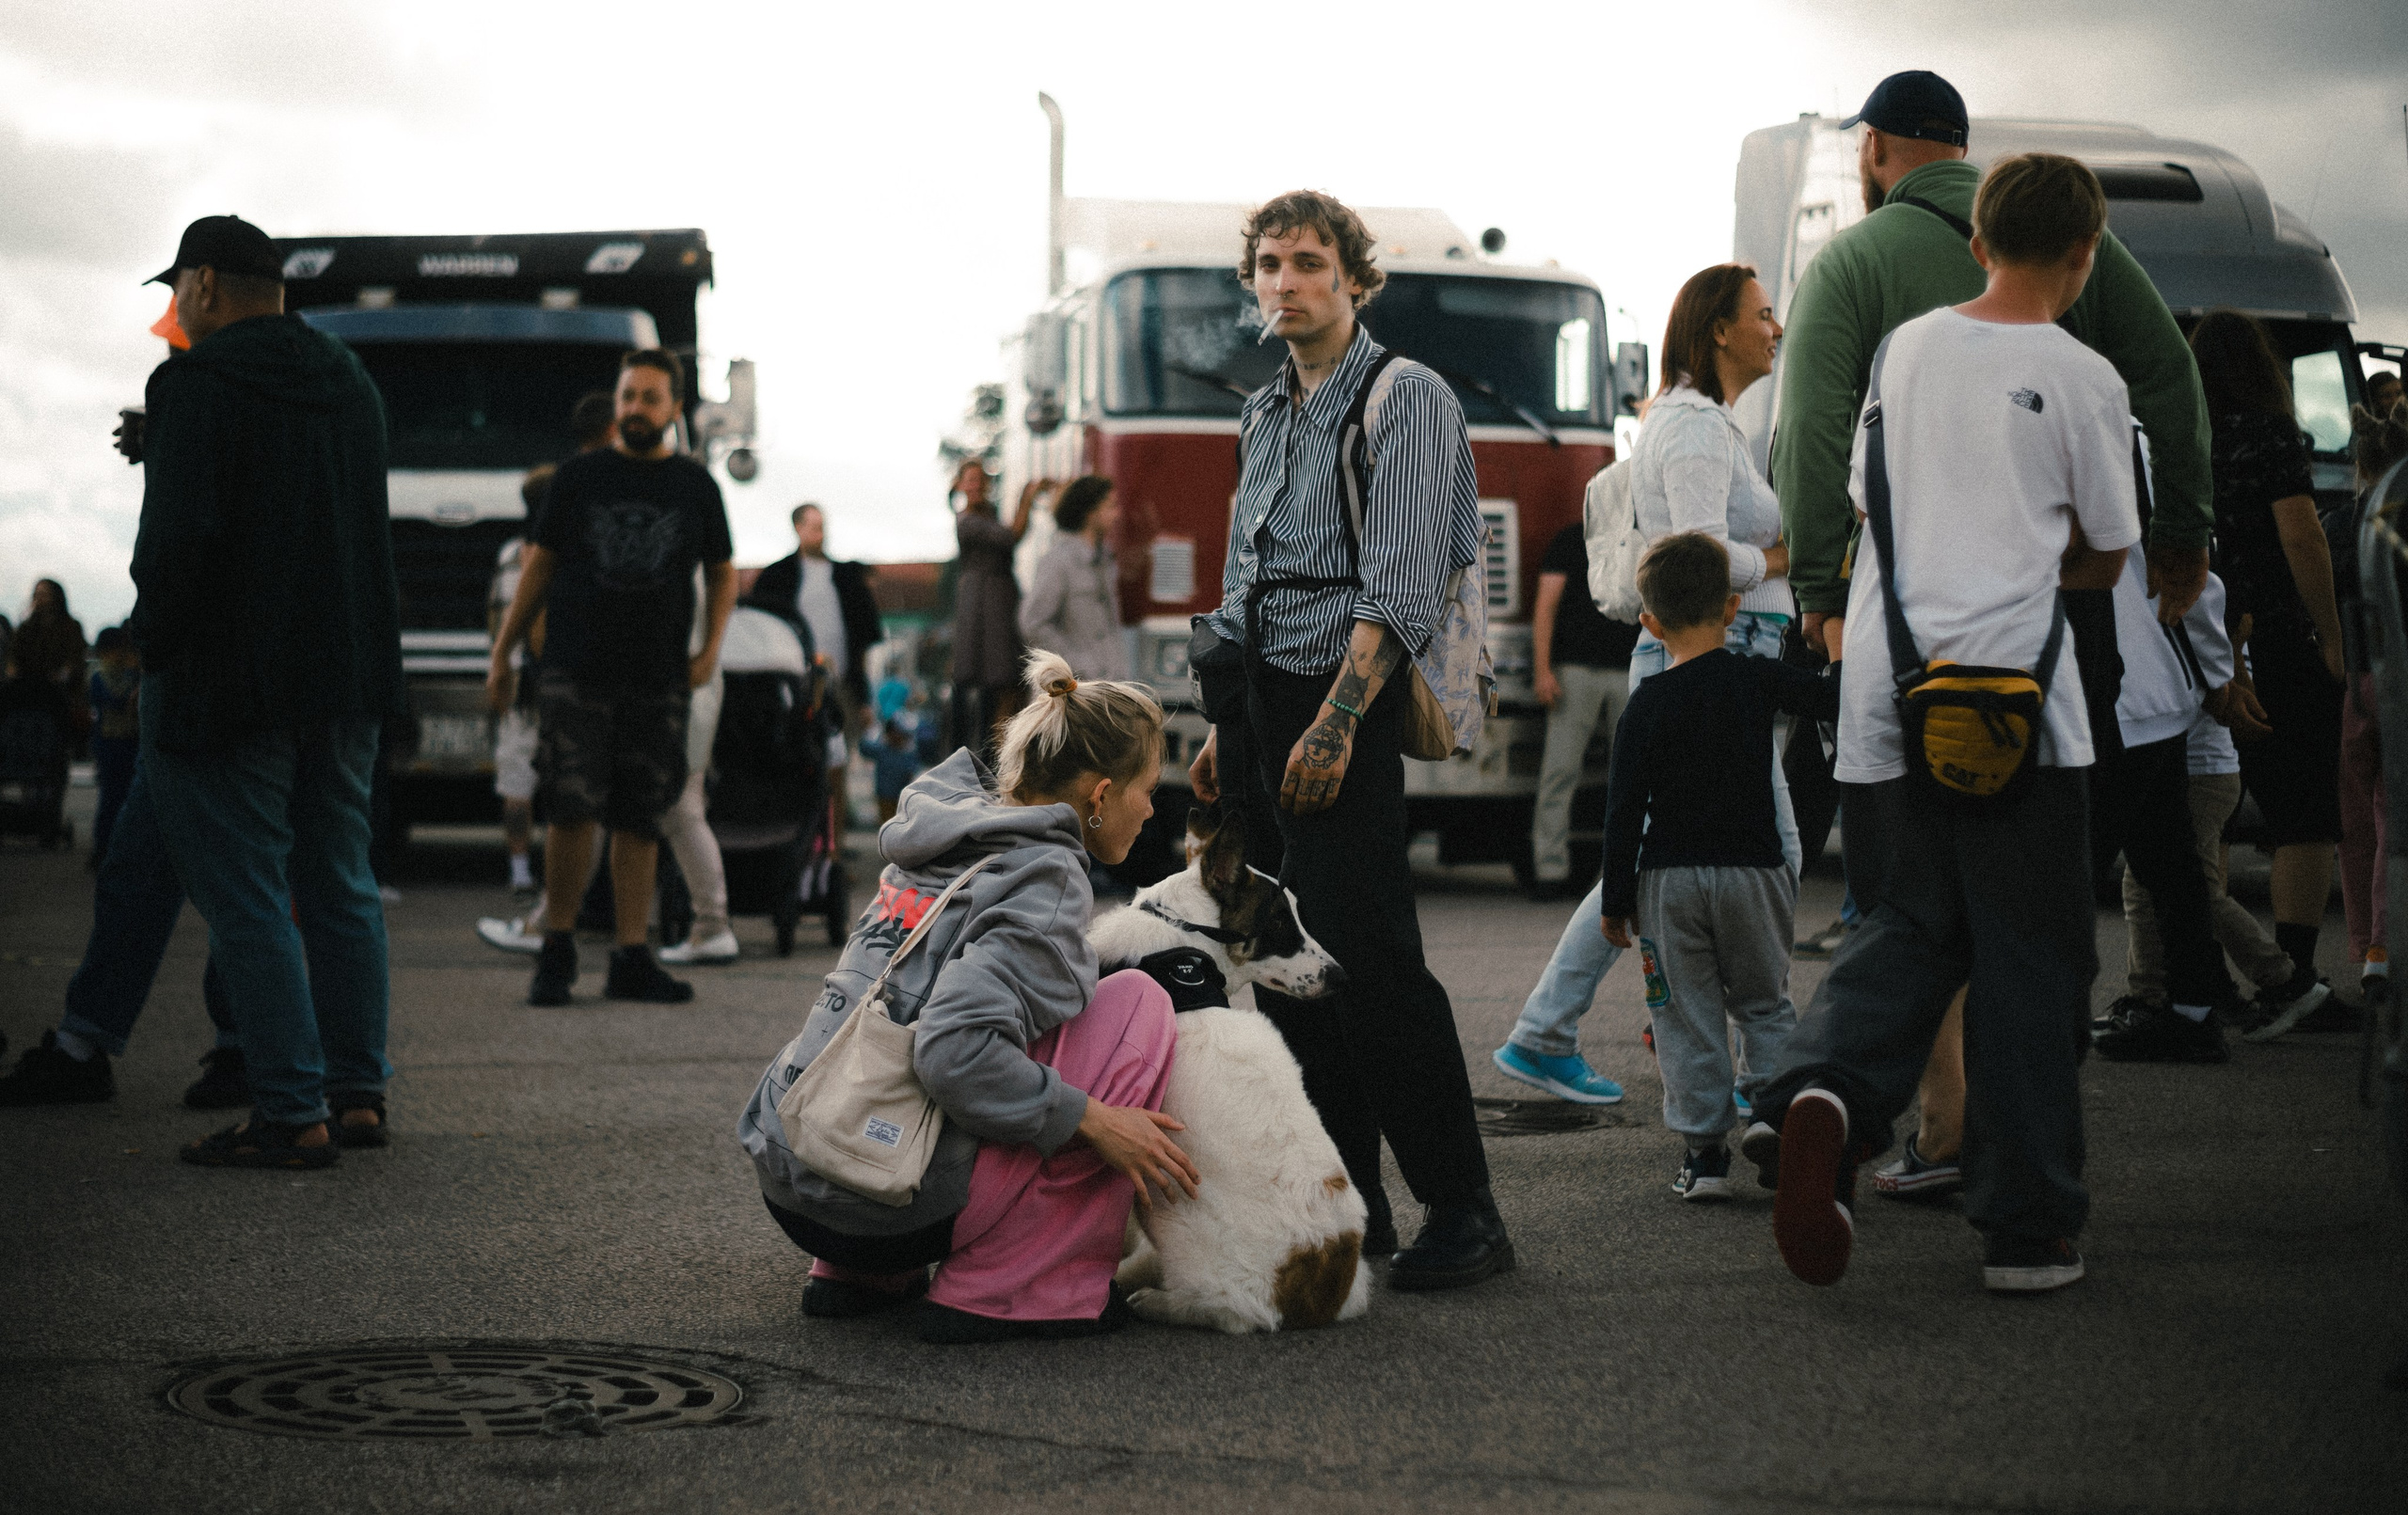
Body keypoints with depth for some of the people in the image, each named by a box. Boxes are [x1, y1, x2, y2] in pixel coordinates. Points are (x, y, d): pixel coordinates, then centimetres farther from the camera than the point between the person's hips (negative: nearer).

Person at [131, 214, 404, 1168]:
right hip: (348, 672, 8)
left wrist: (155, 641, -8)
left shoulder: (197, 384, -13)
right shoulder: (350, 383, 12)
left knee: (246, 898, -3)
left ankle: (292, 1115, -5)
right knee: (340, 884, 14)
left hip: (227, 680, -8)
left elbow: (178, 533, -21)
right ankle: (358, 1094, 17)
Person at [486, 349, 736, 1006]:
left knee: (639, 819, 3)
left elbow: (722, 574, 19)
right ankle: (557, 947, 2)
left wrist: (712, 648, 4)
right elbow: (538, 565, 12)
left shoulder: (695, 486, 10)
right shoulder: (579, 476, 7)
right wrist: (502, 651, 9)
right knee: (572, 809, -11)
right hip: (575, 674, -2)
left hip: (658, 681, 2)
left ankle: (631, 958, 8)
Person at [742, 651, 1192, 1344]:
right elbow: (955, 1052, -26)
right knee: (1137, 1002, -1)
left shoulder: (949, 833, 14)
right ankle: (1002, 1291, -4)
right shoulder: (1045, 880, -12)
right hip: (898, 1202, -9)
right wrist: (1092, 1120, -16)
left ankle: (852, 1275, 20)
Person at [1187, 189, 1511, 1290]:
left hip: (1343, 702, -8)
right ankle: (1344, 1201, 13)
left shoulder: (1403, 397, -5)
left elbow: (1402, 586, -14)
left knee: (1367, 959, -14)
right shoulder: (1264, 415, 20)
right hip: (1260, 701, 8)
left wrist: (1337, 720, -22)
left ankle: (1461, 1210, -10)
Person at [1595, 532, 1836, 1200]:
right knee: (1764, 1004, 14)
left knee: (1687, 1014, 6)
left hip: (1670, 878, -1)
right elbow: (1837, 701, 2)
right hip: (1751, 868, 1)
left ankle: (1704, 1150, 4)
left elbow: (1624, 810, -5)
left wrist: (1617, 900, 2)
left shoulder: (1647, 705, -5)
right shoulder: (1759, 679, -4)